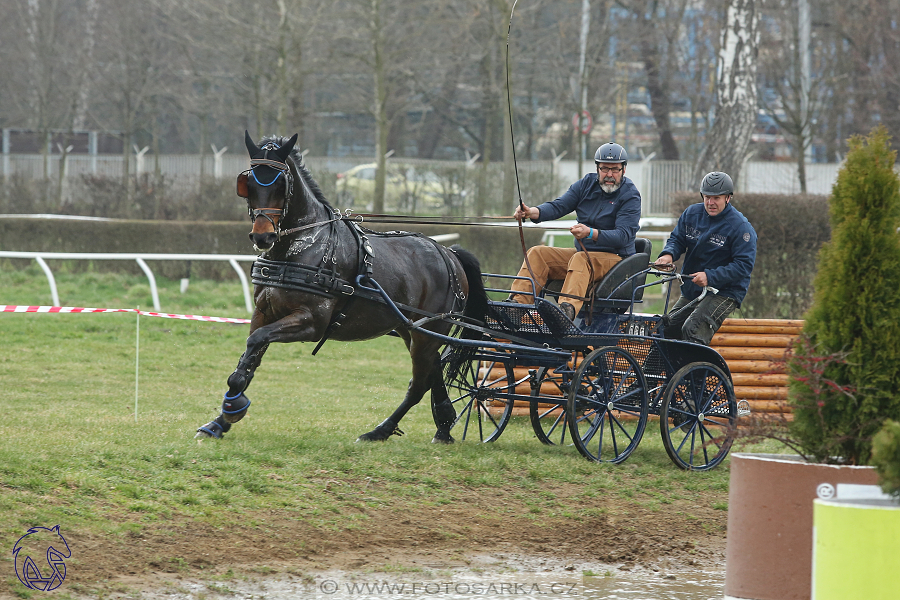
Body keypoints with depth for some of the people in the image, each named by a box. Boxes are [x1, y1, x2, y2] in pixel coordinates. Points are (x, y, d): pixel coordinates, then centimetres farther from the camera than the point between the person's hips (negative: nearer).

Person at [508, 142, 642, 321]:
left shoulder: (630, 196, -9)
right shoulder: (587, 184, 8)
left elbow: (623, 235, -21)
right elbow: (559, 205, -2)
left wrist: (591, 233, -37)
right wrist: (532, 212, -23)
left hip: (616, 257, -7)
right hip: (584, 251, 7)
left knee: (581, 259, -36)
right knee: (537, 253, -8)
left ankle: (567, 309, -61)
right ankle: (516, 302, -25)